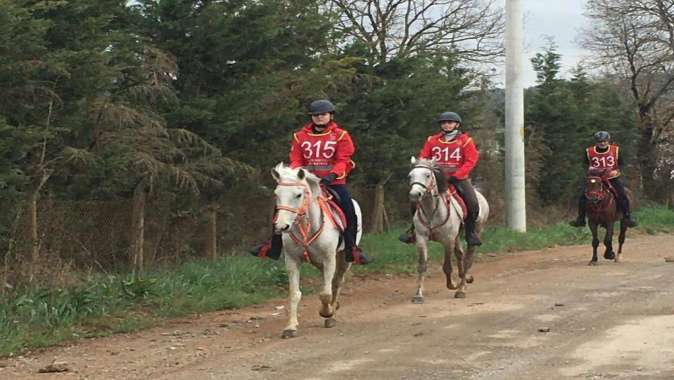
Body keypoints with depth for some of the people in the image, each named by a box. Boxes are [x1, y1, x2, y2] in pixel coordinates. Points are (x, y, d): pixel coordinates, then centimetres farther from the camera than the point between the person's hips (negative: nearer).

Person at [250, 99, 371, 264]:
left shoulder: (340, 135, 1)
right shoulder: (301, 136, 8)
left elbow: (342, 161, -8)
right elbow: (296, 160, 6)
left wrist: (332, 176, -25)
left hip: (333, 182, -2)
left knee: (349, 210, -21)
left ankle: (351, 249, -9)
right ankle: (274, 246, 5)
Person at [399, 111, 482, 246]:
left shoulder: (465, 140, 2)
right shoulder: (432, 140, 9)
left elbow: (471, 160, -6)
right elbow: (423, 158, 11)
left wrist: (456, 175, -17)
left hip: (458, 178, -2)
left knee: (473, 204, -19)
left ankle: (470, 232, 3)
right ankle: (414, 229, 6)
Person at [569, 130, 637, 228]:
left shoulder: (615, 150, -3)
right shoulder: (589, 151, -2)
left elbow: (622, 163, 5)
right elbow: (586, 163, 13)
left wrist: (616, 171, -14)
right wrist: (589, 168, -9)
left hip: (613, 178, -1)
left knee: (622, 196, -14)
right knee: (583, 196, -10)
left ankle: (627, 217, 0)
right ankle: (580, 219, 1)